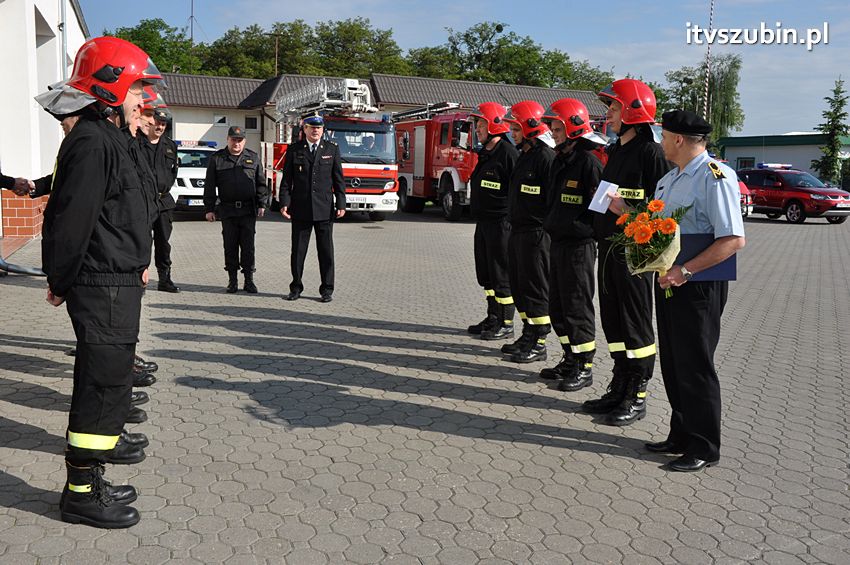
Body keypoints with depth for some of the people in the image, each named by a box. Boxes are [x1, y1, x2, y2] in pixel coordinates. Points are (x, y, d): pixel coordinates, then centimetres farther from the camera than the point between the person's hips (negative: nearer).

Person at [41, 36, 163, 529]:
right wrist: (62, 281, -11)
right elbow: (72, 220, -19)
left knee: (109, 382, 16)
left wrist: (136, 263, 19)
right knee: (104, 386, -3)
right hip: (104, 288, -10)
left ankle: (90, 481, 27)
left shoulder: (108, 138, 18)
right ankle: (82, 493, 9)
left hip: (117, 285, 10)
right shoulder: (93, 142, -16)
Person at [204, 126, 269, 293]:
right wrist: (209, 209, 2)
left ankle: (249, 280, 7)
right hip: (227, 209, 0)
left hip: (248, 210, 0)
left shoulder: (253, 158, 10)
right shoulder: (217, 159, 7)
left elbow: (261, 183, 11)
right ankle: (233, 280, 13)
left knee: (248, 246, 0)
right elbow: (209, 186, 6)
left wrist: (262, 204, 3)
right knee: (230, 246, 4)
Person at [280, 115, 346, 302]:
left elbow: (338, 179, 5)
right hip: (300, 209, 0)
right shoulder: (294, 150, 5)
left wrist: (341, 204, -1)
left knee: (326, 251, 3)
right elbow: (287, 179, 4)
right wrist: (284, 203, -6)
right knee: (298, 250, 6)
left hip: (324, 209, 0)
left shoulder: (332, 149, 6)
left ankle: (327, 290, 11)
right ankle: (296, 288, 18)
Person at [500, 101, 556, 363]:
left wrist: (547, 229, -20)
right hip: (518, 231, 10)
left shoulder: (546, 156, -13)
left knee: (535, 289, -3)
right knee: (519, 285, 14)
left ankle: (539, 344, 5)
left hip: (535, 232, -10)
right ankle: (527, 336, 25)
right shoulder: (524, 155, 17)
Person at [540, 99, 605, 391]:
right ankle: (570, 360, 26)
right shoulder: (560, 161, 15)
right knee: (558, 307, 14)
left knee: (577, 308, -2)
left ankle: (584, 367, 9)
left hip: (578, 245, -9)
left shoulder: (589, 161, -13)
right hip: (557, 243, 9)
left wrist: (588, 233, -17)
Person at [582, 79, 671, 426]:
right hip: (609, 249, 9)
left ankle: (637, 397, 9)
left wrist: (629, 213, -24)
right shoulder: (615, 152, 17)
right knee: (612, 321, 13)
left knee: (635, 324, -1)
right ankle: (619, 388, 24)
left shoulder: (651, 153, -10)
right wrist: (600, 237, 15)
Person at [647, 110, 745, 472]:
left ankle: (704, 448, 14)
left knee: (695, 367, 0)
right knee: (672, 363, 15)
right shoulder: (668, 179, 14)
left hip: (699, 287, -9)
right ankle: (681, 435, 29)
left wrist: (684, 271, -23)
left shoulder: (716, 177, -15)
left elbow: (734, 240, -21)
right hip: (668, 281, 9)